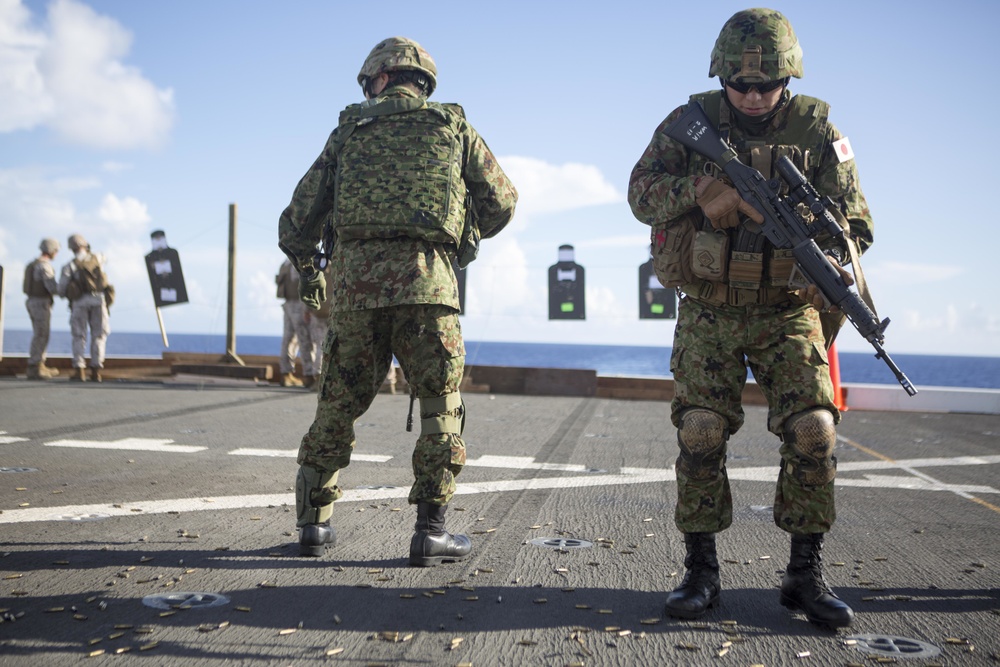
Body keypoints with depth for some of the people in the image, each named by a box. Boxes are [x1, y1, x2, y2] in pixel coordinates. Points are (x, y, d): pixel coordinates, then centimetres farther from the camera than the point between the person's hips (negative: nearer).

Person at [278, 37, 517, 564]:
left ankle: (314, 521, 20)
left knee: (337, 405, 14)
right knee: (440, 408, 7)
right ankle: (430, 531, 5)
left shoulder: (350, 131, 16)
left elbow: (300, 215, 16)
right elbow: (501, 203, 19)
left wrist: (305, 268, 34)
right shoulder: (453, 128, 14)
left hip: (354, 282, 2)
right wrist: (466, 235, 38)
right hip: (425, 283, -2)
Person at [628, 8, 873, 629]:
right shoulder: (692, 122, -1)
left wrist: (830, 260, -26)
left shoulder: (815, 128, -2)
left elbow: (852, 215, -4)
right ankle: (701, 570, 5)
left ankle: (806, 571, 4)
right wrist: (699, 188, -23)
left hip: (788, 313, 0)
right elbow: (641, 192, -4)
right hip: (709, 313, 0)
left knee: (814, 430, -11)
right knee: (701, 432, -9)